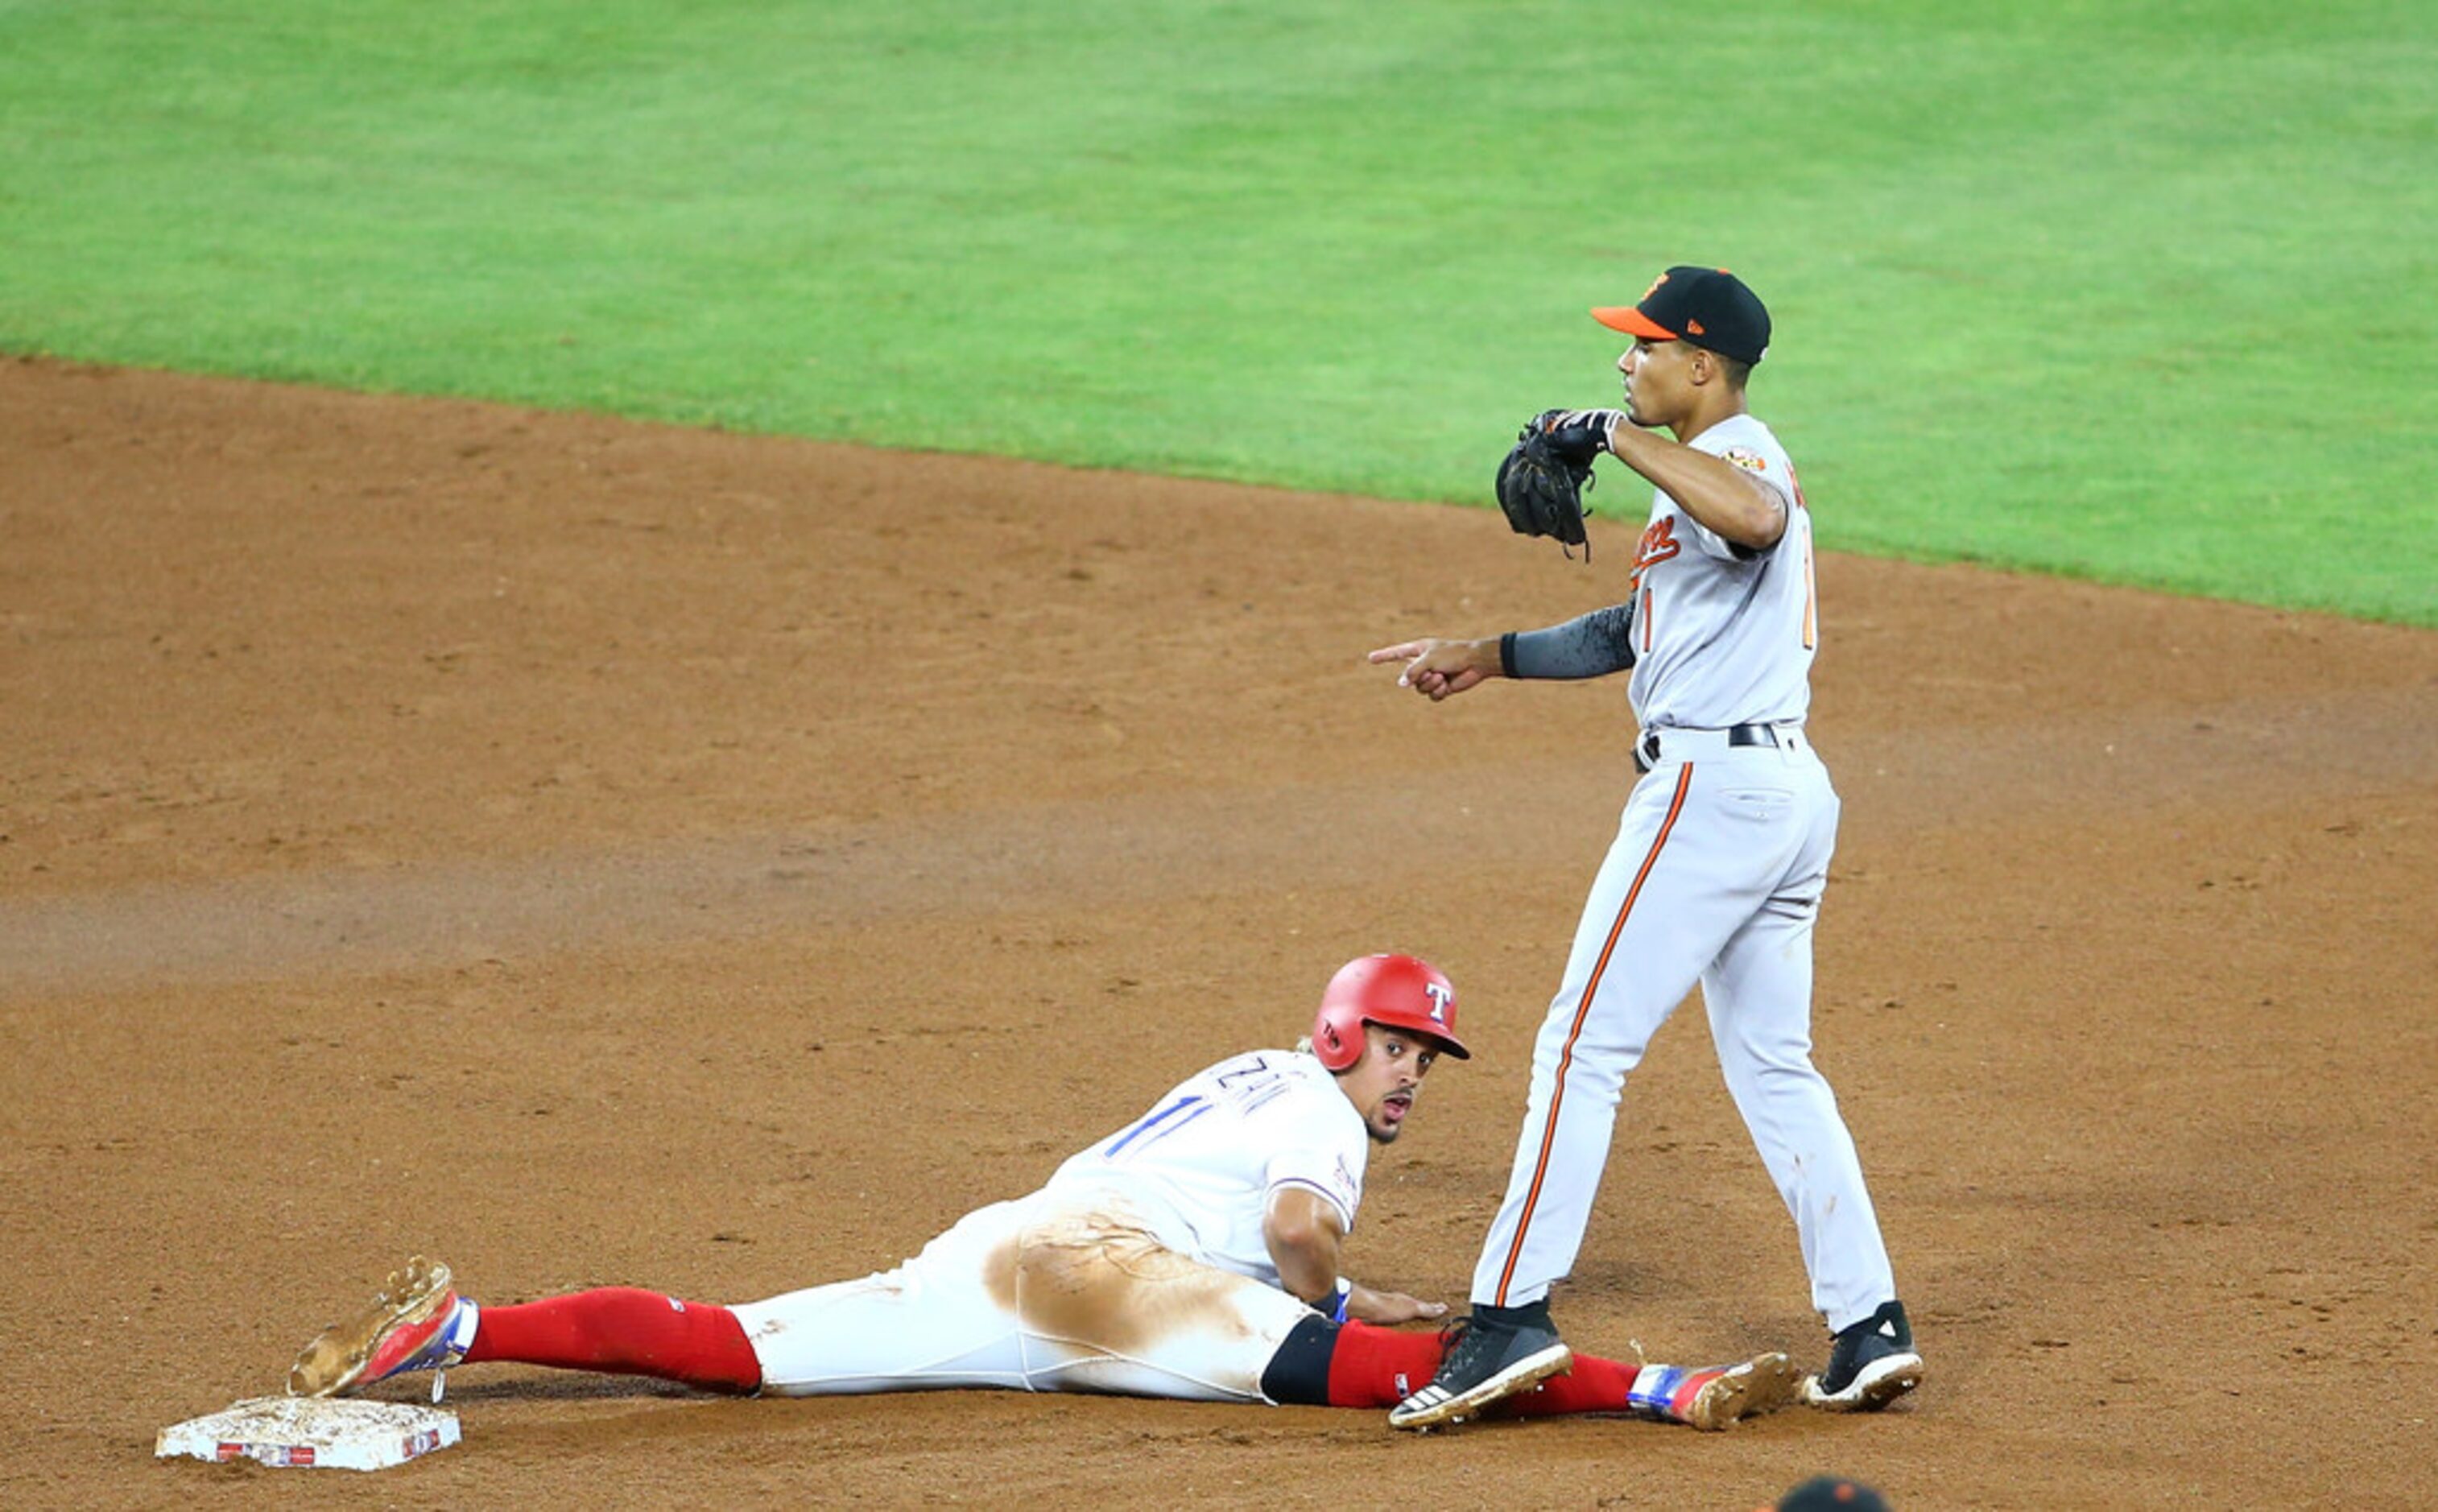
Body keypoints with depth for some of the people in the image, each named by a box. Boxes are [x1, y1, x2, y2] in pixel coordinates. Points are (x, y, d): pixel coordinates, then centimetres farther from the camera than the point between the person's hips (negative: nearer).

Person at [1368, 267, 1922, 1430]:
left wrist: (1621, 439, -29)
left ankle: (1512, 1312, -10)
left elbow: (1758, 518, -38)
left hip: (1713, 787, -11)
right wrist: (1487, 657, 26)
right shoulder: (1709, 471, 22)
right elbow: (1639, 634, 30)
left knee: (1584, 1045, -8)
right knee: (1774, 1068, 13)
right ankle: (1869, 1328, 10)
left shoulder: (1738, 455, -11)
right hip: (1789, 791, 11)